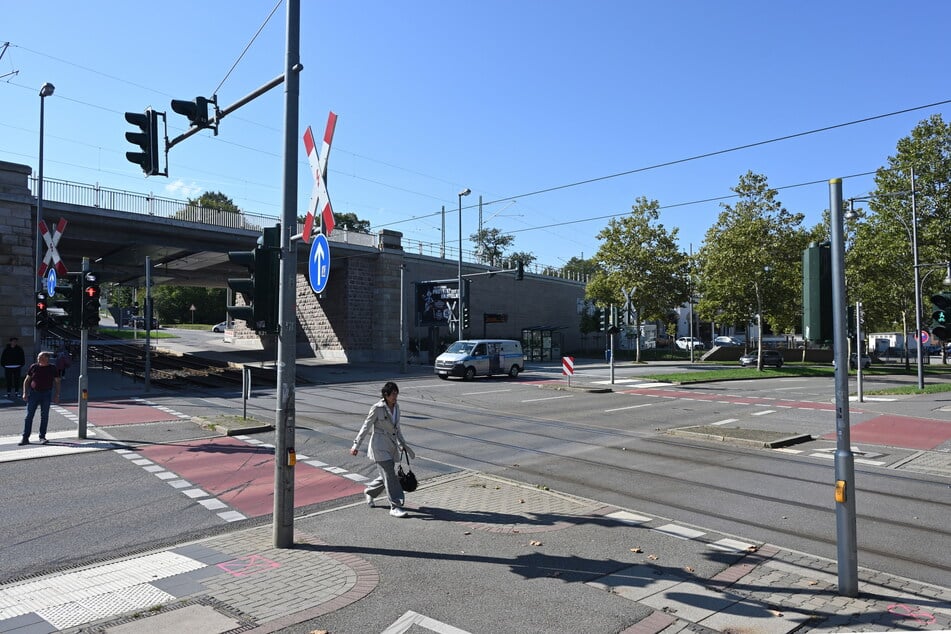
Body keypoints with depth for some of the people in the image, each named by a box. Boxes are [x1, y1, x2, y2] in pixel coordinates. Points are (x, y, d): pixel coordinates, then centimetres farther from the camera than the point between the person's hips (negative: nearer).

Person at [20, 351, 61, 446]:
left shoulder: (52, 368, 2)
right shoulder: (34, 367, 2)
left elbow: (57, 382, 7)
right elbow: (27, 380, 8)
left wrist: (57, 395, 1)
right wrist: (25, 393, -1)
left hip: (46, 394, 0)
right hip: (34, 393, 0)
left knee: (44, 416, 3)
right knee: (29, 416, -1)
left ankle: (42, 437, 11)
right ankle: (25, 438, 4)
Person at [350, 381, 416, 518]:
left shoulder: (396, 407, 6)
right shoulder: (377, 408, -14)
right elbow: (366, 427, -8)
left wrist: (402, 445, 21)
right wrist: (356, 445, -6)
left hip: (392, 446, 7)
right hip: (380, 446, -7)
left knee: (387, 476, 14)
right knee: (390, 476, -8)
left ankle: (369, 492, 40)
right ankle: (395, 507, -1)